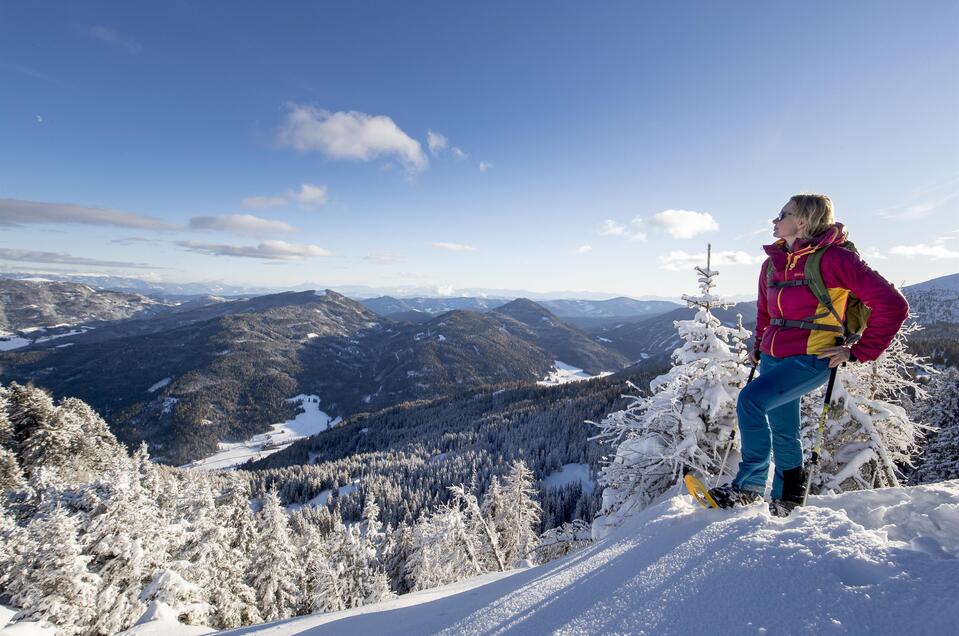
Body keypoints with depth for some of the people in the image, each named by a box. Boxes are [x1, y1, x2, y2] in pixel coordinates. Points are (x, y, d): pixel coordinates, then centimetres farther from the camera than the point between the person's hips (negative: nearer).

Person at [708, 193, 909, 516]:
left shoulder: (833, 258, -12)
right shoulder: (773, 263, 9)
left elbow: (892, 304, -13)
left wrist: (859, 352, -12)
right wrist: (758, 345, 18)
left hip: (811, 359, -7)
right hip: (773, 357, 7)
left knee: (750, 401, -25)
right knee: (782, 429, 13)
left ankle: (749, 486, -12)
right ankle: (786, 501, 29)